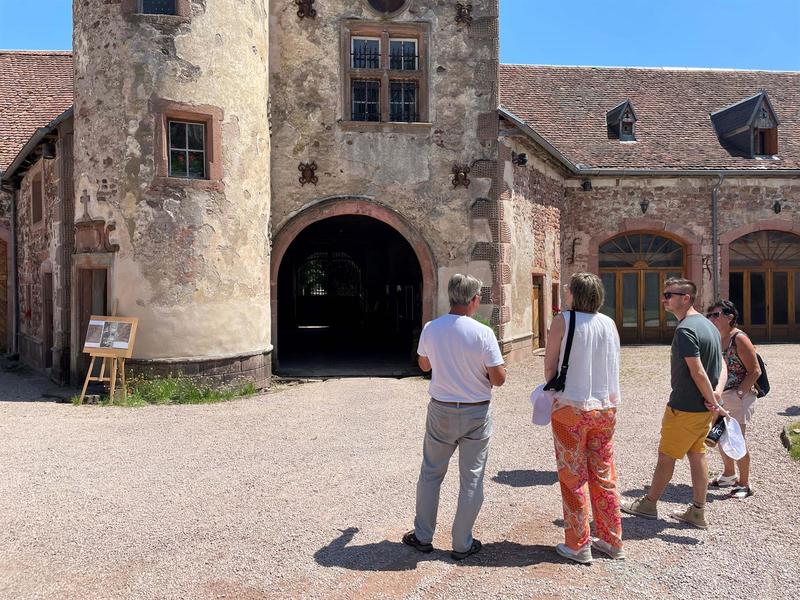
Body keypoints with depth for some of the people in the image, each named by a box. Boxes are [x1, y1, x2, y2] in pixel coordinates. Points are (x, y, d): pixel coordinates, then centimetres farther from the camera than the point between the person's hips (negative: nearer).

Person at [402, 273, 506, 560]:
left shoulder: (430, 329, -6)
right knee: (471, 479, 10)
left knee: (430, 474, 17)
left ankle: (422, 536, 27)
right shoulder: (483, 333, -16)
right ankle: (462, 544, 19)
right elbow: (498, 379, -15)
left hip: (441, 410, 3)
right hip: (476, 413, -2)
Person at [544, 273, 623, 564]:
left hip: (571, 408, -4)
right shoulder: (609, 324, 2)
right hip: (605, 407, 5)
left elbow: (549, 367, -6)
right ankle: (611, 541, 25)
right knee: (604, 475, 15)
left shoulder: (563, 321, -11)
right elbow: (612, 367, 10)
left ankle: (578, 545, 14)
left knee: (573, 477, 6)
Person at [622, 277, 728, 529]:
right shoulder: (707, 324, 10)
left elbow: (698, 372, -24)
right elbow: (722, 366, 9)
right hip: (703, 407, 9)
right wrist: (717, 392, -6)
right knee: (697, 454, 15)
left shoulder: (685, 330, -22)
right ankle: (698, 512, 23)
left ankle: (648, 504, 21)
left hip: (684, 407, -9)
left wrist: (713, 401, -15)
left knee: (666, 456, 6)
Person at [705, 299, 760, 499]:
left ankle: (744, 484, 13)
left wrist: (739, 393, -20)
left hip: (739, 397, -8)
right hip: (720, 397, 8)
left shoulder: (739, 339, -16)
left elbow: (755, 371, -16)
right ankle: (729, 475, 37)